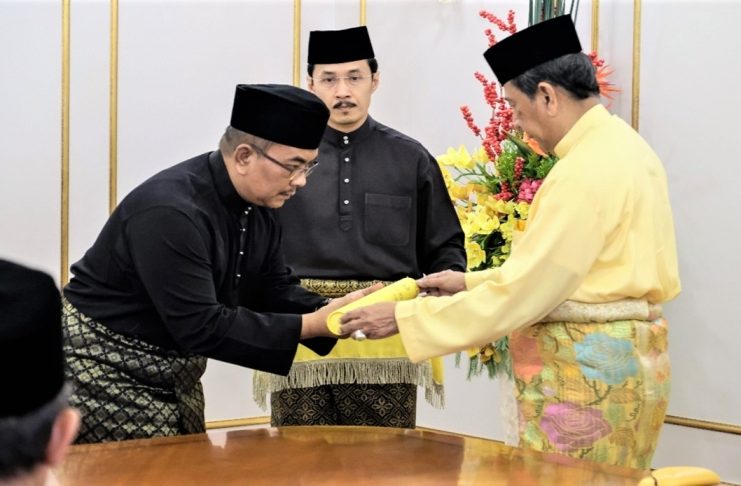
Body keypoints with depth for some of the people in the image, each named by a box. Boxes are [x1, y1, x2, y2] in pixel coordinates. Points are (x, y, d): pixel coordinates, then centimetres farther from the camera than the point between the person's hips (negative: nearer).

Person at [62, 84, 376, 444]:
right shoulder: (171, 213, -28)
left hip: (175, 372, 9)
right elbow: (200, 327, -30)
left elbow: (276, 291, 6)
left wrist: (335, 314, -13)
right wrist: (310, 325, -28)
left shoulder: (258, 210, 0)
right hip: (104, 371, -9)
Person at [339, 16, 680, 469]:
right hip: (621, 356, 10)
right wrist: (471, 281, 12)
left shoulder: (586, 170, -21)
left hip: (587, 368, -10)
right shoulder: (622, 144, 10)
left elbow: (523, 292, -21)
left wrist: (405, 318, -15)